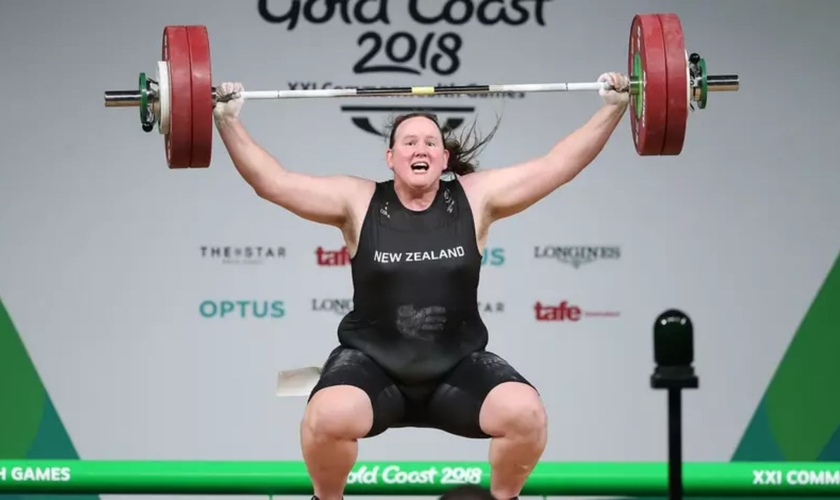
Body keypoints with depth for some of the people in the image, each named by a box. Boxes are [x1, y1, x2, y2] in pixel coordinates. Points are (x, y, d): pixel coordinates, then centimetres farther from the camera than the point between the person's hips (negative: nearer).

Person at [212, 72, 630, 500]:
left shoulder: (475, 198, -1)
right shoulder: (358, 203, -4)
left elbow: (556, 165, 0)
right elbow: (272, 180, -6)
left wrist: (612, 108, -3)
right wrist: (228, 122, -13)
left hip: (457, 366, 1)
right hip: (372, 364, -1)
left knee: (526, 415, -26)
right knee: (327, 418, -33)